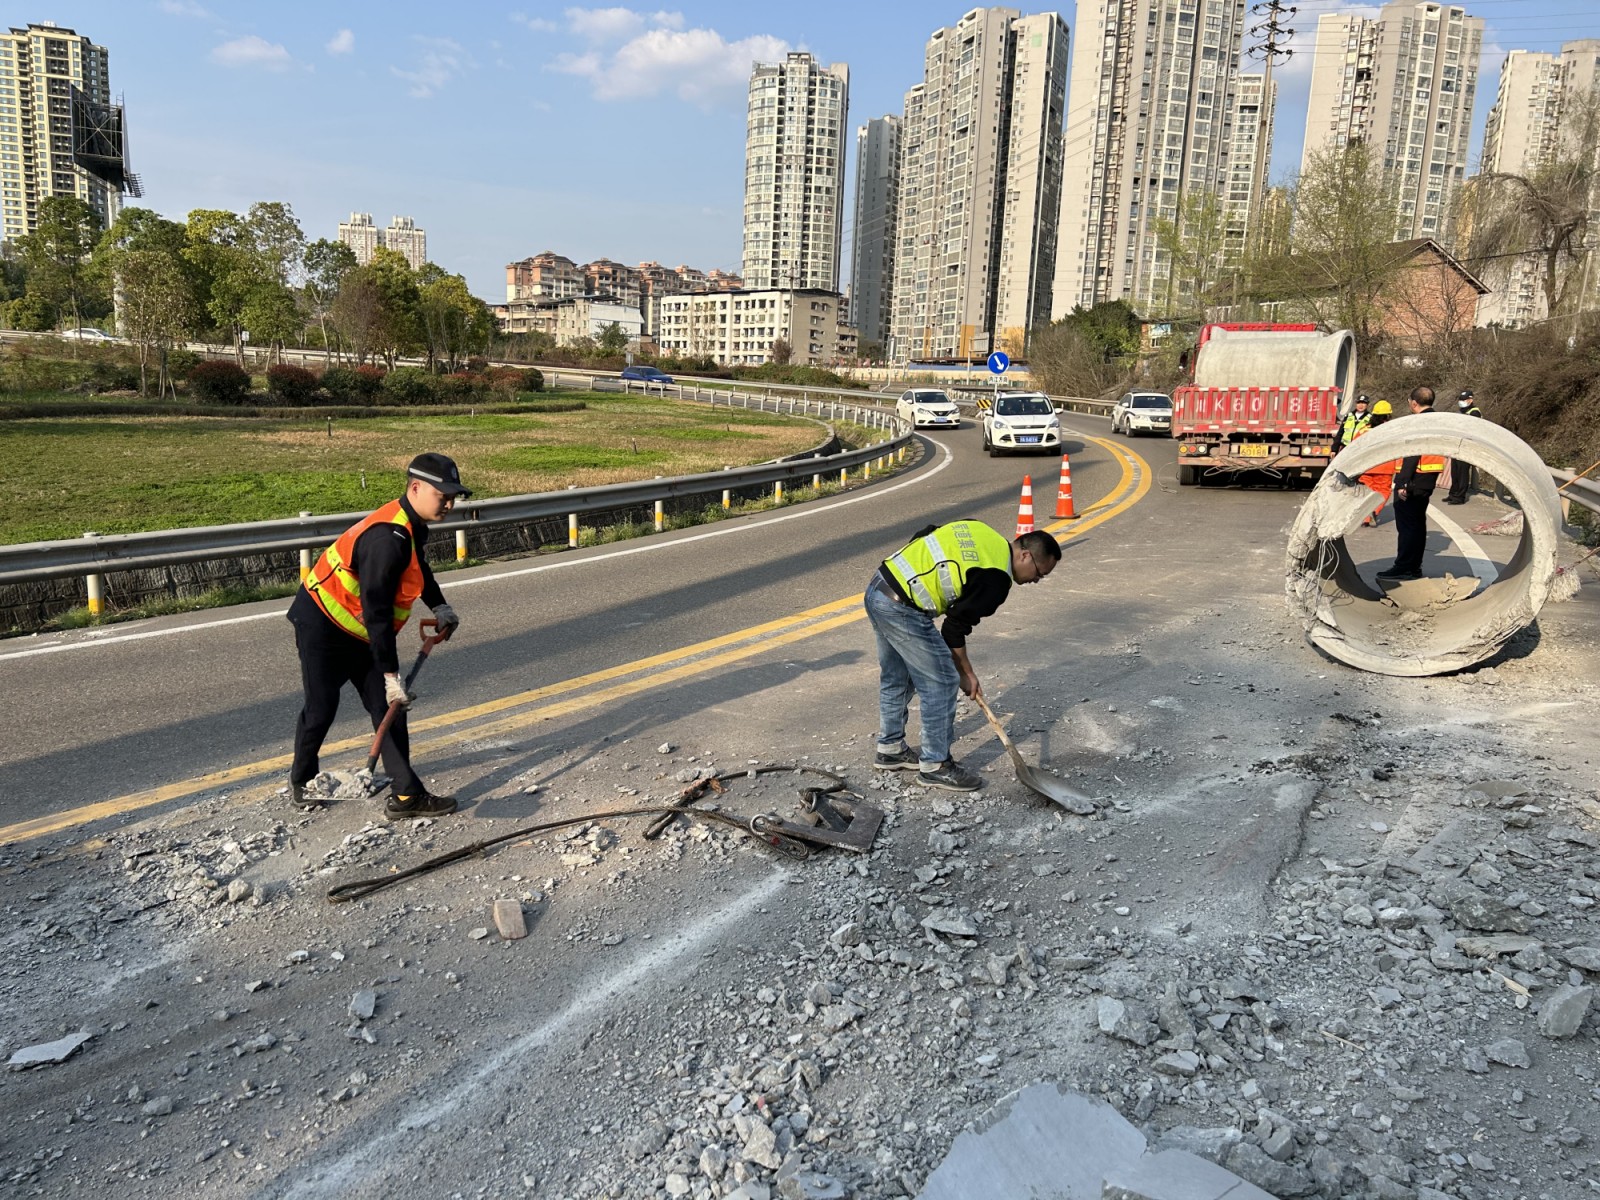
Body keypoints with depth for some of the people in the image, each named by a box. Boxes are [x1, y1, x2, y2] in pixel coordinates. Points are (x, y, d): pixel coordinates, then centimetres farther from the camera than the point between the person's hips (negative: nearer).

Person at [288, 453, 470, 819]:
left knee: (388, 708, 2)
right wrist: (391, 675, -28)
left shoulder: (410, 526, -1)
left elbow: (417, 565, 24)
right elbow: (376, 612, -31)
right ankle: (300, 781, 31)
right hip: (322, 627, -9)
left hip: (358, 632, 9)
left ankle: (406, 796, 3)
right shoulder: (388, 538, -31)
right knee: (321, 709, 4)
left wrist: (439, 607, 14)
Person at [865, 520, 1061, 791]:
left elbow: (921, 536, 16)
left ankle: (890, 748, 37)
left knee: (895, 679, 23)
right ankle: (935, 765, 12)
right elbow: (956, 627, -5)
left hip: (876, 588, 10)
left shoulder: (980, 531, 13)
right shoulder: (996, 580, -10)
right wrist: (966, 674, 8)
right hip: (902, 609, -10)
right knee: (942, 683, 2)